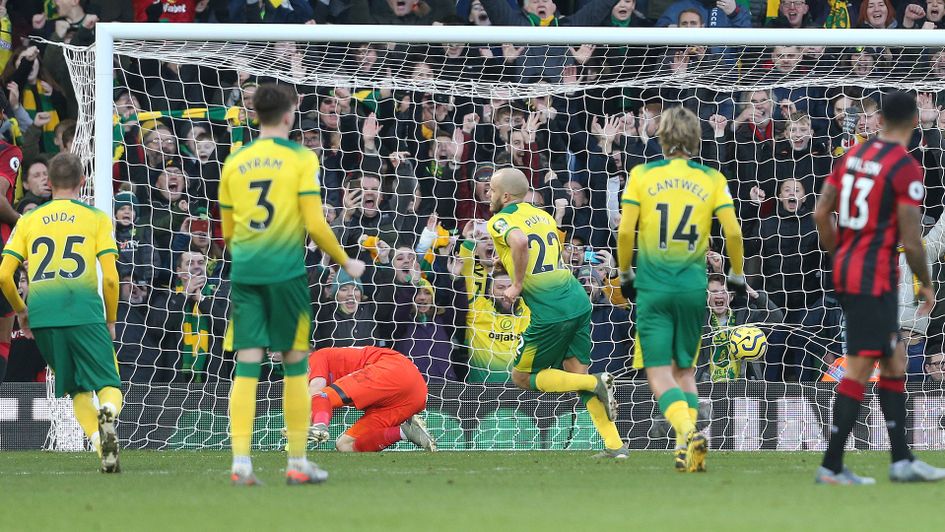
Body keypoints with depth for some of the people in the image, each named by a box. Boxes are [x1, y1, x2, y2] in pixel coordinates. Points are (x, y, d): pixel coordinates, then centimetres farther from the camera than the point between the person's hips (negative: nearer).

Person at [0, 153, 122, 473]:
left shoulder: (28, 221, 16)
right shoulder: (96, 218, 10)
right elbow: (110, 277, 2)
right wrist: (111, 320, 15)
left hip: (42, 314, 2)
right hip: (84, 310, -2)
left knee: (77, 390, 13)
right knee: (109, 385, -1)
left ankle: (103, 449, -8)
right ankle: (107, 416, -36)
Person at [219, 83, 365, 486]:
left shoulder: (234, 162, 10)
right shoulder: (301, 158, -3)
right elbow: (315, 225, -6)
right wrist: (346, 262, 8)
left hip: (244, 272, 3)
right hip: (286, 271, -3)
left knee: (246, 366, 1)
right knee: (294, 365, 6)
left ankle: (240, 463, -6)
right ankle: (297, 463, 9)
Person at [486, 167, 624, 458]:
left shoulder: (499, 221, -5)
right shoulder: (543, 215, 19)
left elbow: (520, 242, -27)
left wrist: (517, 284, -16)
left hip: (550, 312, -7)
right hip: (578, 301, 7)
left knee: (522, 377, 9)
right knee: (577, 371, 14)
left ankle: (596, 383, -8)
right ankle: (615, 445, 4)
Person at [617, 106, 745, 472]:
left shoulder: (641, 175, 1)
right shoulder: (712, 179, 4)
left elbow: (625, 231, -4)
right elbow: (733, 233, -2)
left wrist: (625, 273, 10)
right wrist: (737, 275, 13)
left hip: (653, 286, -2)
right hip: (694, 284, 2)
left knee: (658, 373, -2)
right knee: (685, 369, 17)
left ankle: (688, 431, -26)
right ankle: (688, 448, 9)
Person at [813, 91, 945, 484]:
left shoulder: (854, 155, 8)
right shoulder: (906, 168, -13)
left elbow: (821, 214, 10)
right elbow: (911, 242, -14)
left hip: (846, 271, 8)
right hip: (875, 278, -8)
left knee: (895, 363, 14)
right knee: (859, 371, -5)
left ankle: (902, 460, 15)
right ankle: (831, 468, -5)